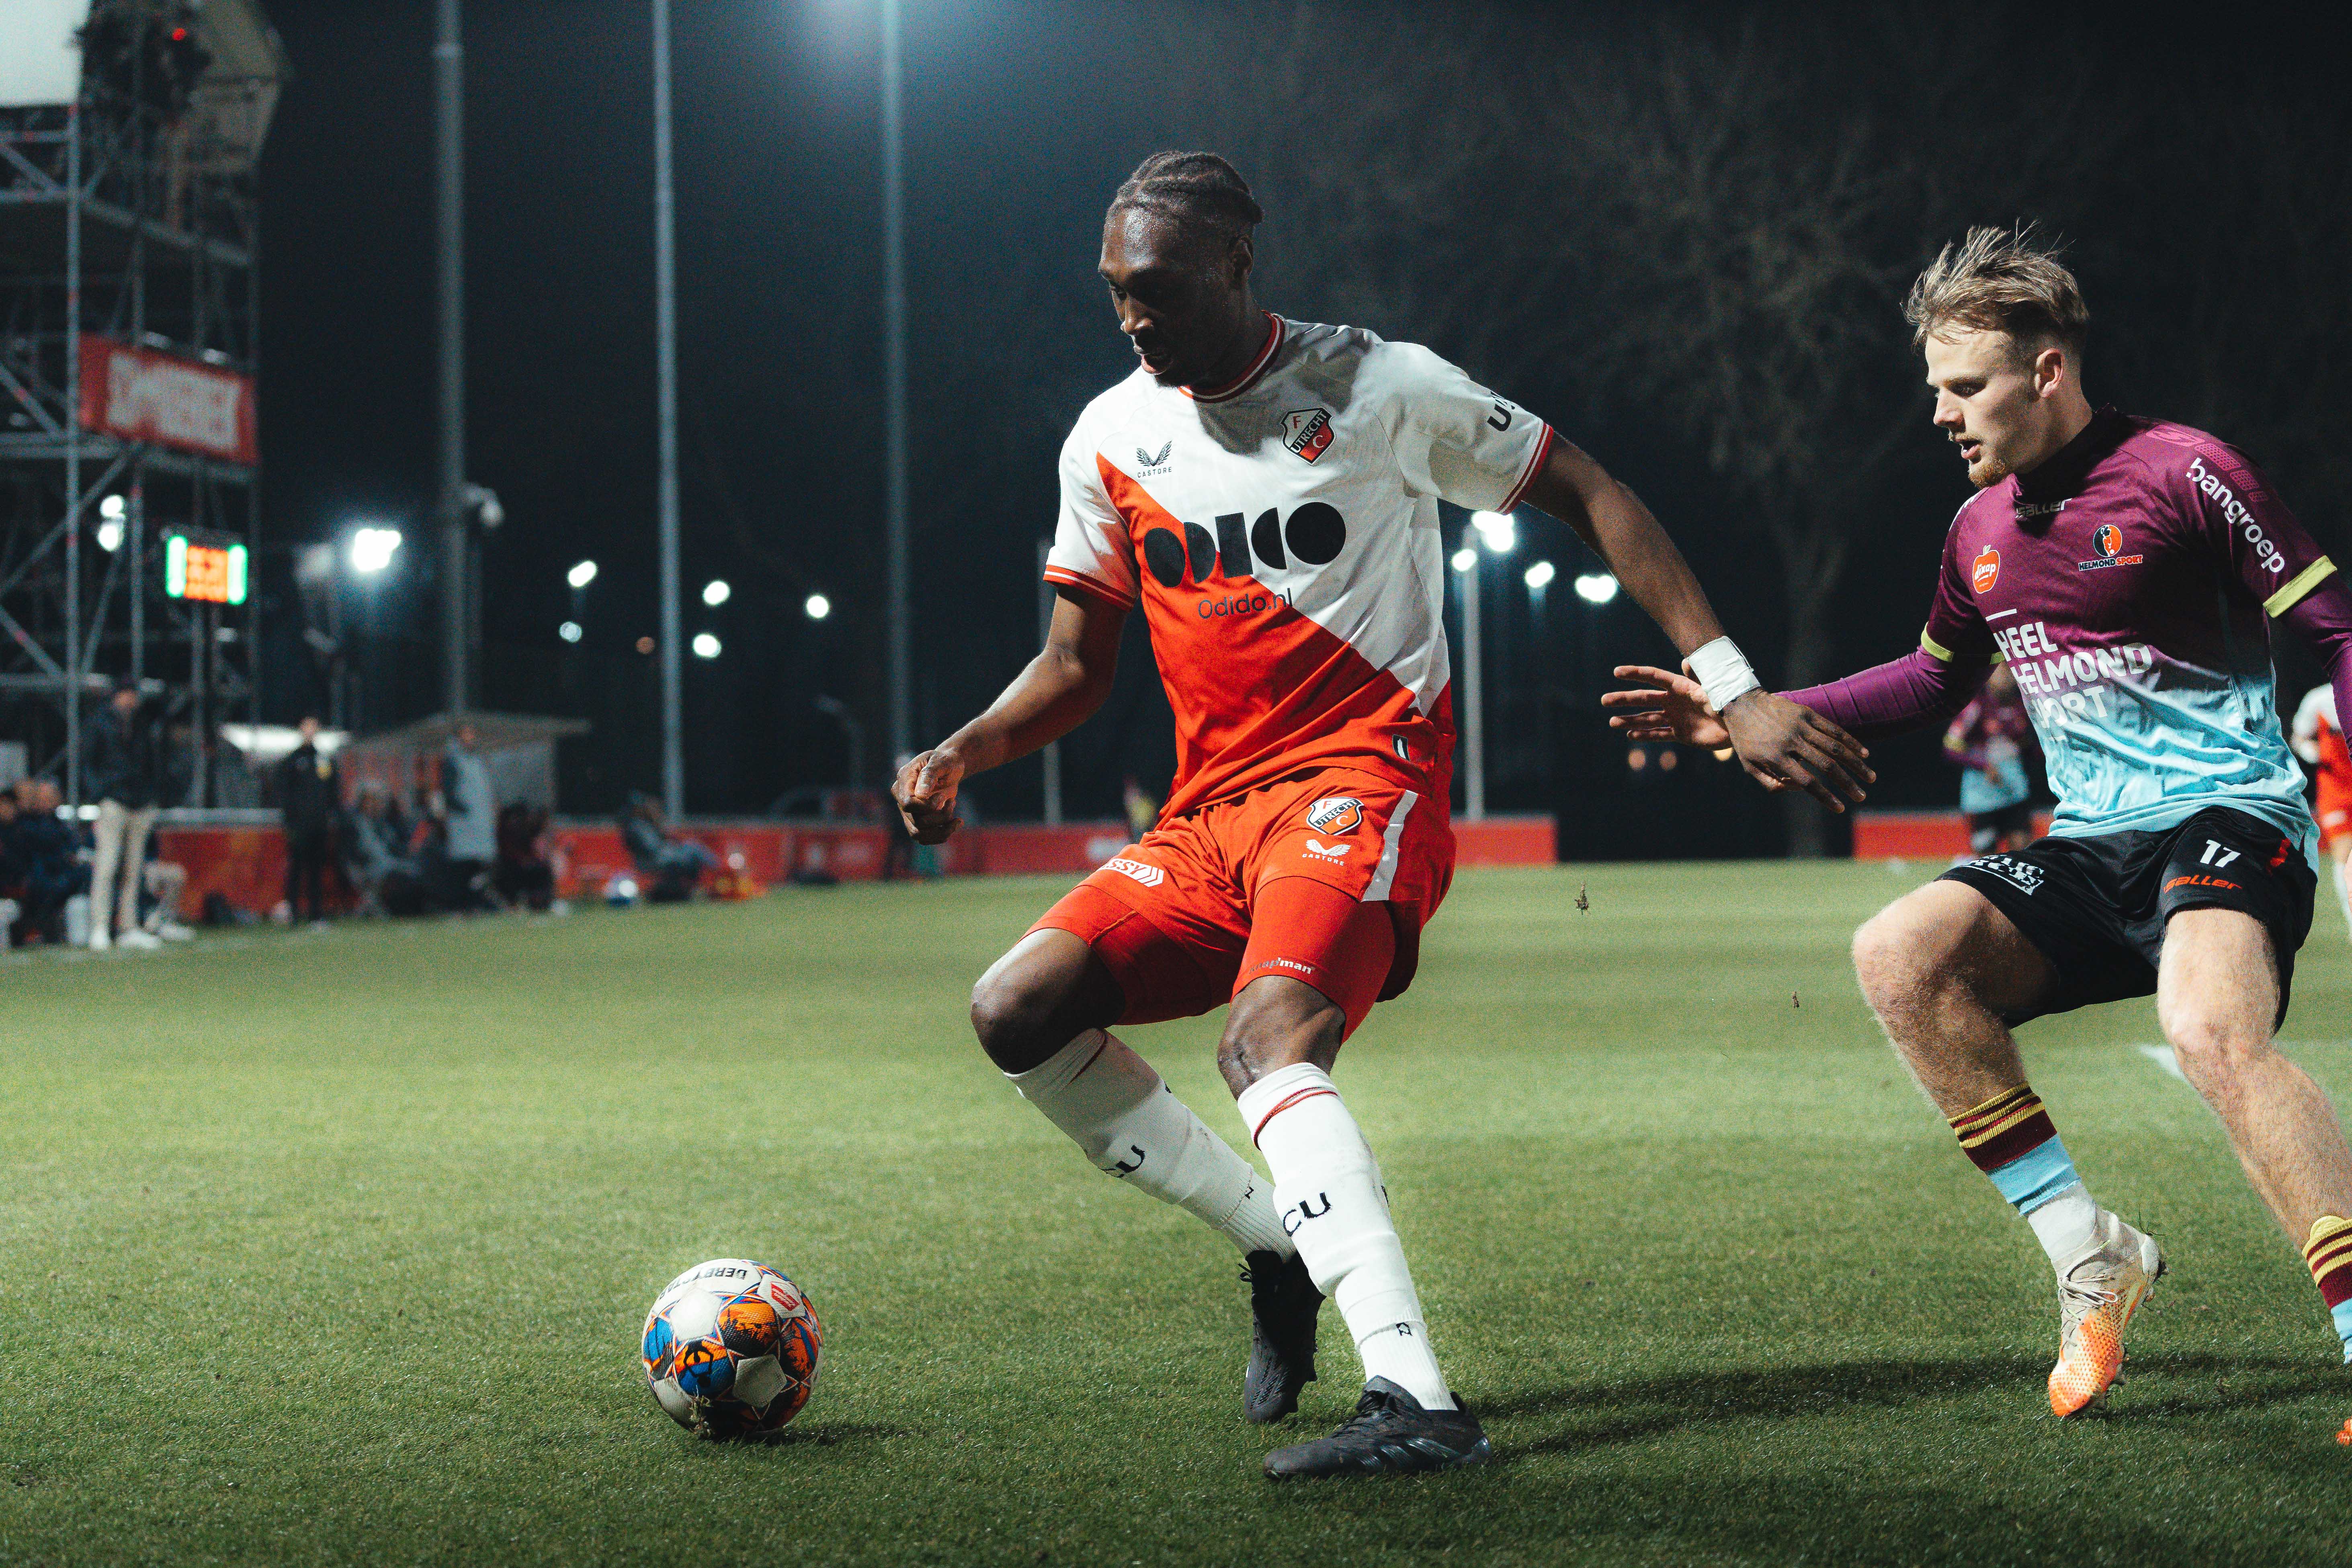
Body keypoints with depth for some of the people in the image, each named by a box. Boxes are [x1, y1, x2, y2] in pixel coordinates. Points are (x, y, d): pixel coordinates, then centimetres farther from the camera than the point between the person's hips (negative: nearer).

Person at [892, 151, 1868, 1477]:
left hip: (1362, 784, -6)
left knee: (1268, 1039, -32)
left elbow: (1589, 498, 1)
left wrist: (1734, 691, -6)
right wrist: (966, 751, -5)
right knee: (1016, 1012, -10)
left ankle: (1417, 1394, -42)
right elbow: (1074, 667, 17)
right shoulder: (1111, 440, 9)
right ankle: (1284, 1244, 3)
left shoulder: (1380, 387, -4)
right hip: (1210, 816, 6)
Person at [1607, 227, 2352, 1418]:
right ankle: (2090, 1257, -8)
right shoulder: (1982, 528, 14)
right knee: (1897, 953, -15)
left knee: (2210, 1028, -36)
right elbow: (1934, 678, 31)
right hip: (2093, 849, 7)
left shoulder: (2184, 473, -7)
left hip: (2229, 818, -7)